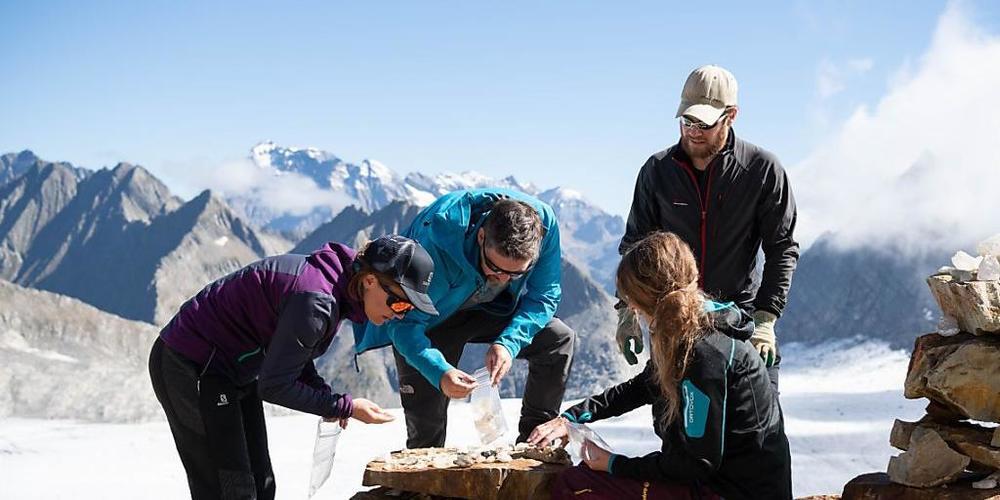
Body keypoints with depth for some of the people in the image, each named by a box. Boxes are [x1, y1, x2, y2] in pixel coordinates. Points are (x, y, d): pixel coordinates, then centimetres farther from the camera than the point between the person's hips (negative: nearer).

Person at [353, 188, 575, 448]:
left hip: (490, 309, 4)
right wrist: (440, 372, -53)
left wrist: (509, 342, -34)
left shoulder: (544, 221, -29)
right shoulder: (439, 237, -40)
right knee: (426, 422, -10)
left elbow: (543, 295, -16)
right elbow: (405, 323, -36)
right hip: (431, 318, -4)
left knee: (559, 339, -12)